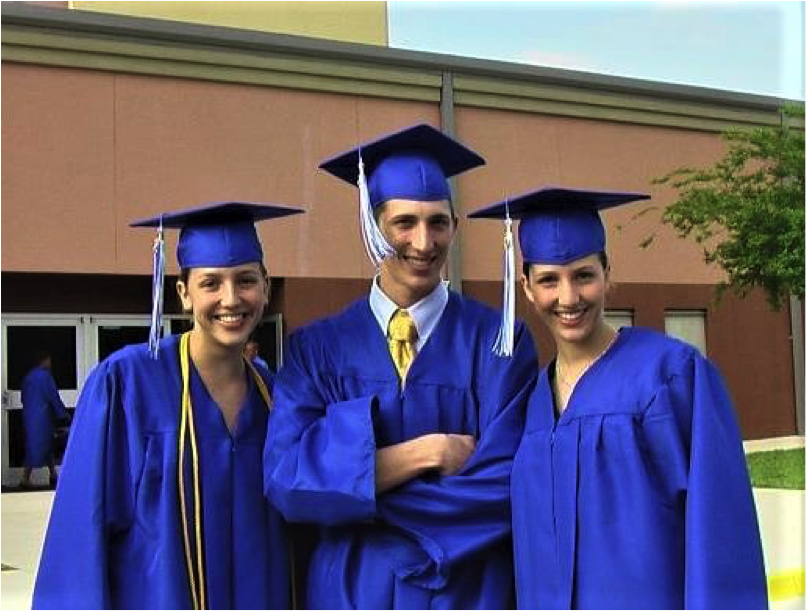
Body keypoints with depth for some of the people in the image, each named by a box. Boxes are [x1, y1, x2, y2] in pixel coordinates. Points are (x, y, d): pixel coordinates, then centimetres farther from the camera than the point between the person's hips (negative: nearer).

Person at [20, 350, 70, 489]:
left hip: (29, 416, 8)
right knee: (36, 447, -5)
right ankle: (25, 480, -8)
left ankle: (53, 477, 17)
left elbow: (23, 398, 17)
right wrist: (64, 413, -1)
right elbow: (53, 396, -10)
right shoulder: (45, 375, -11)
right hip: (42, 417, -8)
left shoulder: (28, 376, 12)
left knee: (47, 446, 13)